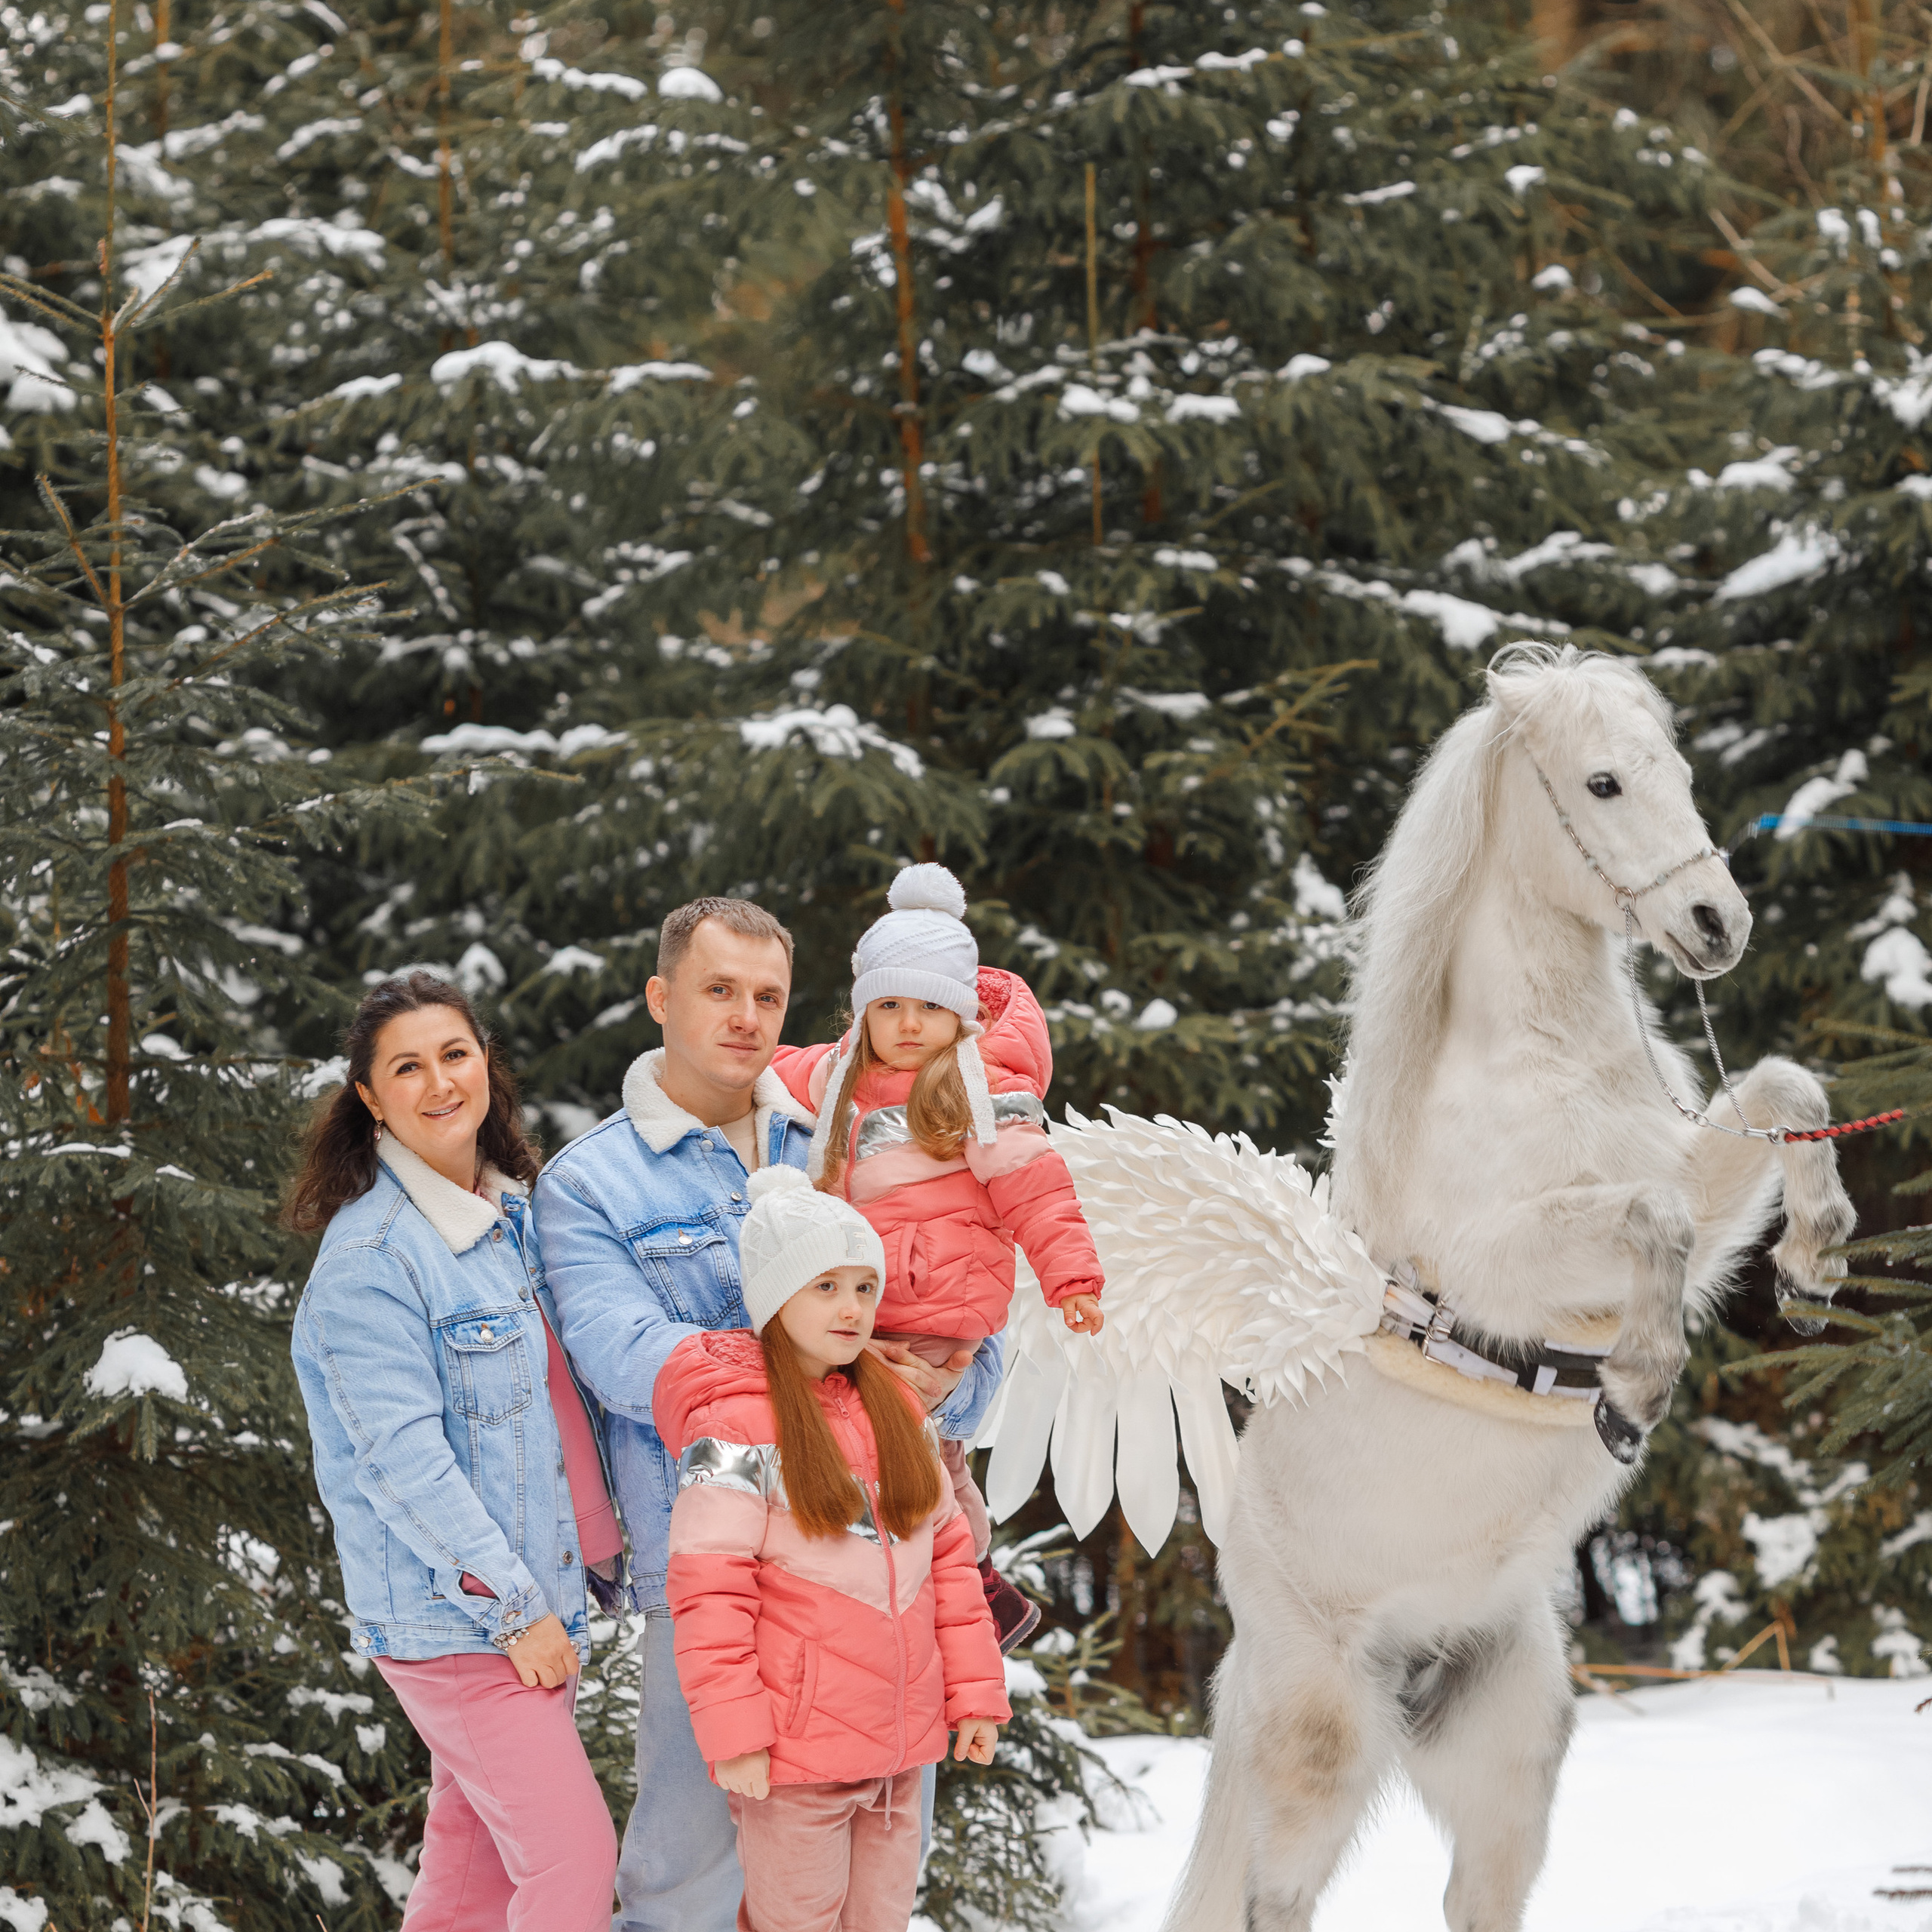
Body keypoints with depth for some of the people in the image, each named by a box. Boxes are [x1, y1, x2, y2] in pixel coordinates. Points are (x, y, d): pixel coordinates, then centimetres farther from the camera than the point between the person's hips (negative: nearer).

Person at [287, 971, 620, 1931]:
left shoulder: (511, 1217, 11)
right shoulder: (368, 1258, -15)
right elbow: (404, 1458, -19)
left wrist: (560, 1584, 17)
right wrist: (514, 1607, -18)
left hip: (539, 1596, 8)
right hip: (449, 1618, -8)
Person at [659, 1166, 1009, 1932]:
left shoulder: (896, 1409, 10)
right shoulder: (734, 1425, -12)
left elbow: (948, 1556, 14)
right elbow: (707, 1591, -14)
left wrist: (975, 1691, 9)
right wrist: (732, 1735, -17)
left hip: (900, 1748, 6)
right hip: (794, 1754, -6)